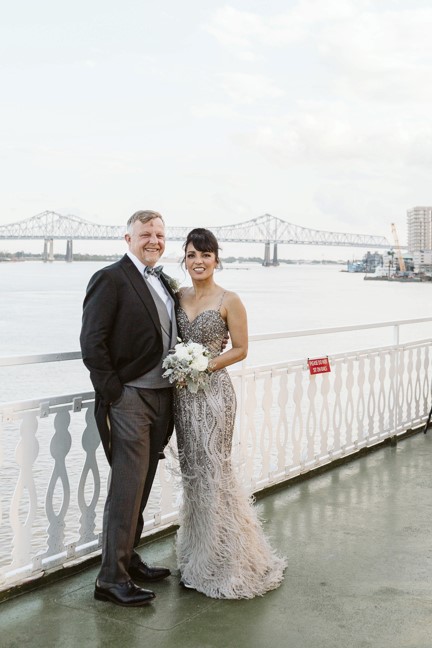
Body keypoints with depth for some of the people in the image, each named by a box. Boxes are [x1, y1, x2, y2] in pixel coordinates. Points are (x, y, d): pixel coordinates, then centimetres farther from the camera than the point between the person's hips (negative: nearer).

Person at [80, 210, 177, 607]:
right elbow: (92, 342, -14)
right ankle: (112, 578, 6)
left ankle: (128, 559, 30)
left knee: (140, 487, 16)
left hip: (162, 398, 8)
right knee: (127, 489, -4)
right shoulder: (111, 279, -9)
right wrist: (113, 392, -14)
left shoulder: (164, 282, 15)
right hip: (129, 399, -7)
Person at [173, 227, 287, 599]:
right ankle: (199, 555, 24)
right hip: (183, 392, 5)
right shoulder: (178, 295, 9)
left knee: (213, 470, -4)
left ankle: (223, 561, 12)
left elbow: (240, 349, -5)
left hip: (213, 391, -5)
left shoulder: (229, 300, -6)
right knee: (192, 471, 10)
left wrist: (204, 366, -14)